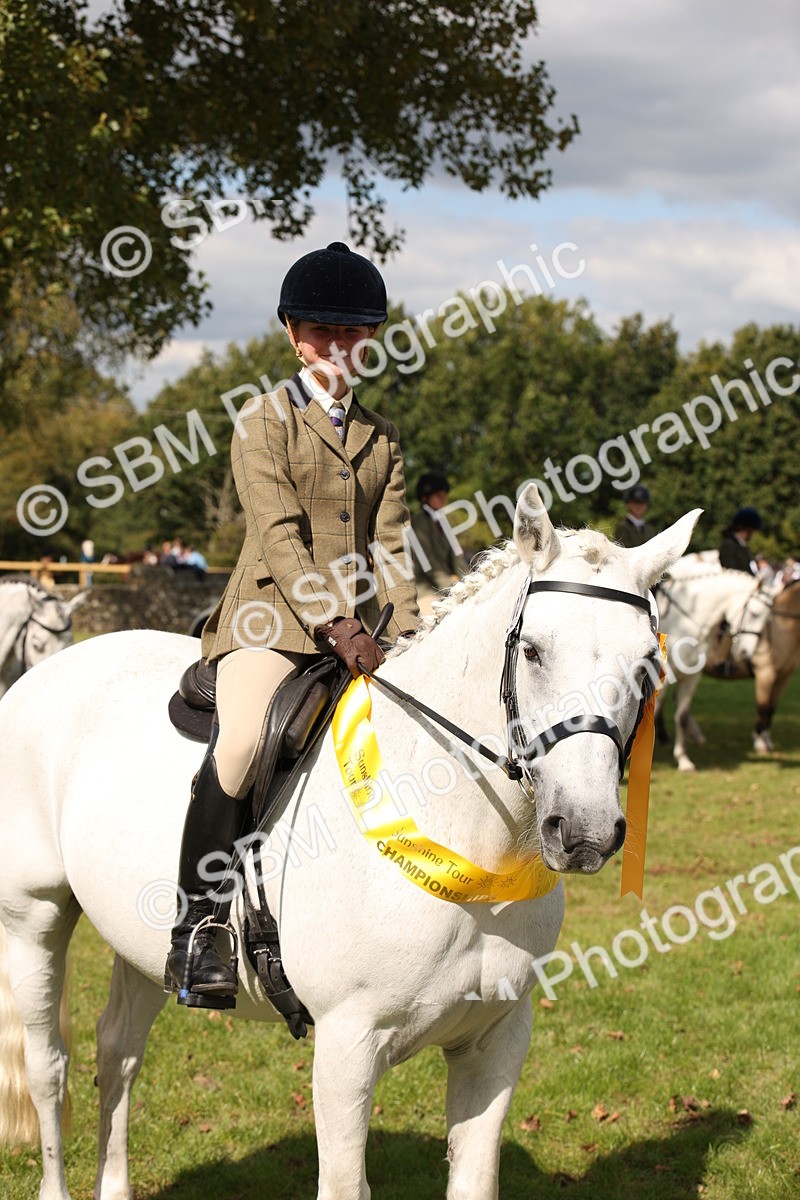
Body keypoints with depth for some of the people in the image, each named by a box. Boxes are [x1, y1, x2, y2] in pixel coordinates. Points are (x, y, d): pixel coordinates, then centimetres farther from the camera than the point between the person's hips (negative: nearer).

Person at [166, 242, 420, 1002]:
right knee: (244, 740, -31)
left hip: (357, 627, 6)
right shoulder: (263, 420, 1)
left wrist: (406, 634, -4)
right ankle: (196, 923, -21)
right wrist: (331, 624, -21)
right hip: (273, 615, -6)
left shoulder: (382, 439, 18)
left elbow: (388, 547, 12)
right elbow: (278, 537, -10)